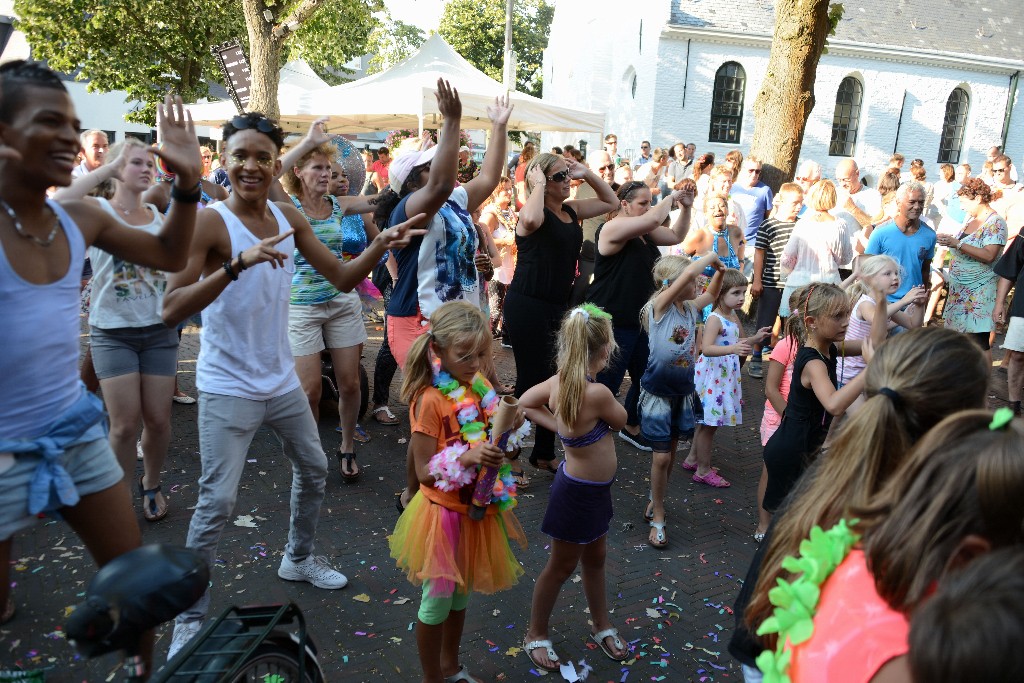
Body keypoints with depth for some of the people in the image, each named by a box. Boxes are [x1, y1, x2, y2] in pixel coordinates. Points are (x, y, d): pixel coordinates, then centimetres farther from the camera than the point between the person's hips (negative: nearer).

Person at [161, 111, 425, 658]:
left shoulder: (288, 218, 0)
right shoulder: (209, 222, -18)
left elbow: (342, 278, 3)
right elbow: (171, 310, -26)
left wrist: (381, 244, -15)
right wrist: (238, 264, -38)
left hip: (282, 381, 7)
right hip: (229, 390, -6)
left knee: (313, 471, 20)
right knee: (218, 501, -5)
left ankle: (299, 559, 44)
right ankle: (190, 616, 15)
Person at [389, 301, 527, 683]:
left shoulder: (478, 387, -2)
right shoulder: (431, 400, -22)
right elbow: (424, 471, -21)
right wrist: (466, 458, -36)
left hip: (477, 511, 6)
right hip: (444, 514, -6)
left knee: (461, 595, 23)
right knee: (437, 601, 10)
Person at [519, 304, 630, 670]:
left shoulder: (560, 380, -9)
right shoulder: (597, 392, -33)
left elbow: (525, 403, 5)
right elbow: (621, 421, -13)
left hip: (591, 488, 8)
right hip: (580, 492, -8)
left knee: (595, 558, 24)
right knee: (562, 566, 12)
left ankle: (602, 627, 44)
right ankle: (536, 635, 33)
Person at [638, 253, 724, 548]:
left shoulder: (691, 308, 2)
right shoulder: (658, 306, -17)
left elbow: (711, 294, 24)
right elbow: (687, 273, -30)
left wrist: (719, 271, 7)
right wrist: (710, 256, -14)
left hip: (683, 393, 6)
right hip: (657, 393, -6)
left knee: (670, 450, 16)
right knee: (661, 456, -2)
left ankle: (655, 500, 35)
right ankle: (657, 518, 14)